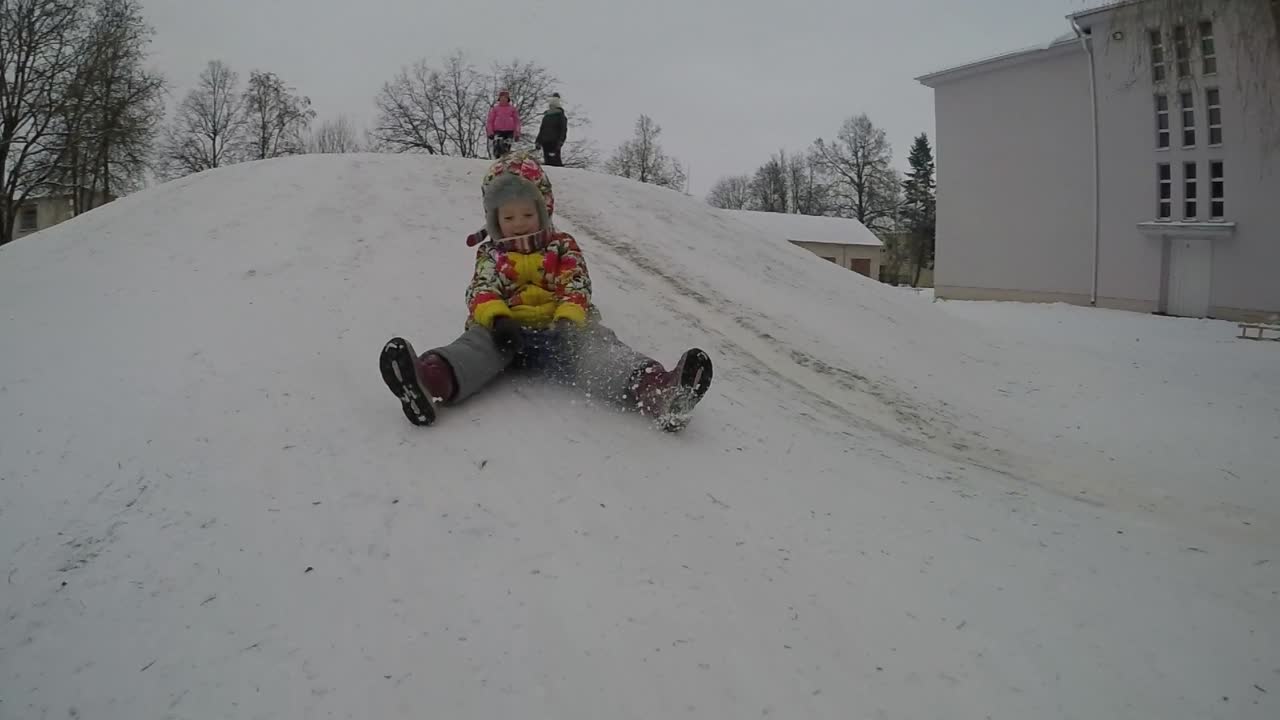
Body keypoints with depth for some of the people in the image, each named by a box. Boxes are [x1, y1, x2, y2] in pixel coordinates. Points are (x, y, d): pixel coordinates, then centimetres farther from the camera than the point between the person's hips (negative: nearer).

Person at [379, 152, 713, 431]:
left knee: (597, 347, -32)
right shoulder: (491, 255, 22)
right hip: (506, 331, 2)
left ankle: (655, 389, -60)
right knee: (476, 343, -32)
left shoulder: (563, 247, 19)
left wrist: (568, 321, -22)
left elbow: (577, 287, 1)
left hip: (559, 330, -1)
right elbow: (481, 291, 3)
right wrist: (496, 318, -22)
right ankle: (434, 379, -66)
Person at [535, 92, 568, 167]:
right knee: (547, 161, 6)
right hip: (545, 142, 6)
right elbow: (541, 130, 24)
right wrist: (538, 142, 18)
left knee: (555, 161, -15)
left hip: (554, 143, -6)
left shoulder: (560, 116, 0)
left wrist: (560, 142, -17)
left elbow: (563, 130, -6)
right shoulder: (546, 116, 18)